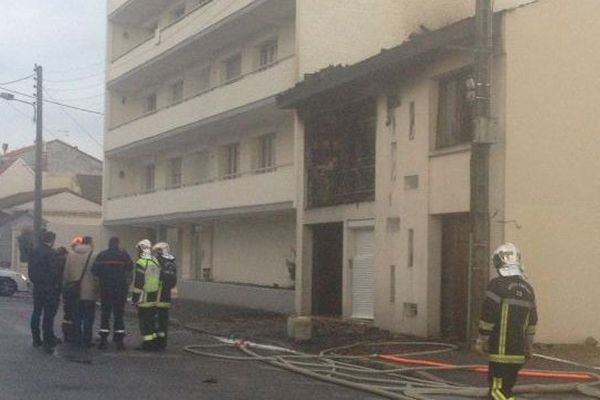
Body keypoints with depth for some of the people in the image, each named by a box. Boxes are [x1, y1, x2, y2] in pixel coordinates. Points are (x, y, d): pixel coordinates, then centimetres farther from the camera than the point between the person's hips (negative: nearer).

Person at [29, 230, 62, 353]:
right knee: (48, 314, -3)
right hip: (49, 288, -7)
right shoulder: (51, 253, -18)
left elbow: (30, 269, 11)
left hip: (37, 287, 7)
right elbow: (55, 271, -19)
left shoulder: (34, 252, 6)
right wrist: (56, 284, -6)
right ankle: (47, 341, -2)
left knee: (36, 312, 14)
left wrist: (34, 281, 17)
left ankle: (36, 340, 21)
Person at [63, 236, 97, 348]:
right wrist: (96, 289, -2)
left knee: (76, 317, 13)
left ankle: (76, 339, 17)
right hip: (89, 292, -4)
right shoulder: (92, 256, -11)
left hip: (75, 292, 4)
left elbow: (66, 273, 5)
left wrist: (67, 288, 12)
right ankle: (86, 341, 3)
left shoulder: (70, 255, 3)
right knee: (88, 318, 3)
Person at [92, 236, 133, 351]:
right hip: (121, 290, -1)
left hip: (105, 289, 1)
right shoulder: (124, 255, -4)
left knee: (105, 315, 9)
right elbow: (130, 268, -6)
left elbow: (94, 271, -6)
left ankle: (103, 340, 5)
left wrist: (102, 277, 12)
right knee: (119, 315, 7)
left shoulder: (101, 255, -2)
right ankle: (119, 340, 4)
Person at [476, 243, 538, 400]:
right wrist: (528, 347, 23)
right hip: (518, 352, 7)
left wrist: (481, 341, -2)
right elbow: (532, 322, 16)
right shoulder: (527, 288, 11)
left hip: (500, 351, -7)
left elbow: (488, 316, -13)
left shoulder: (497, 285, -12)